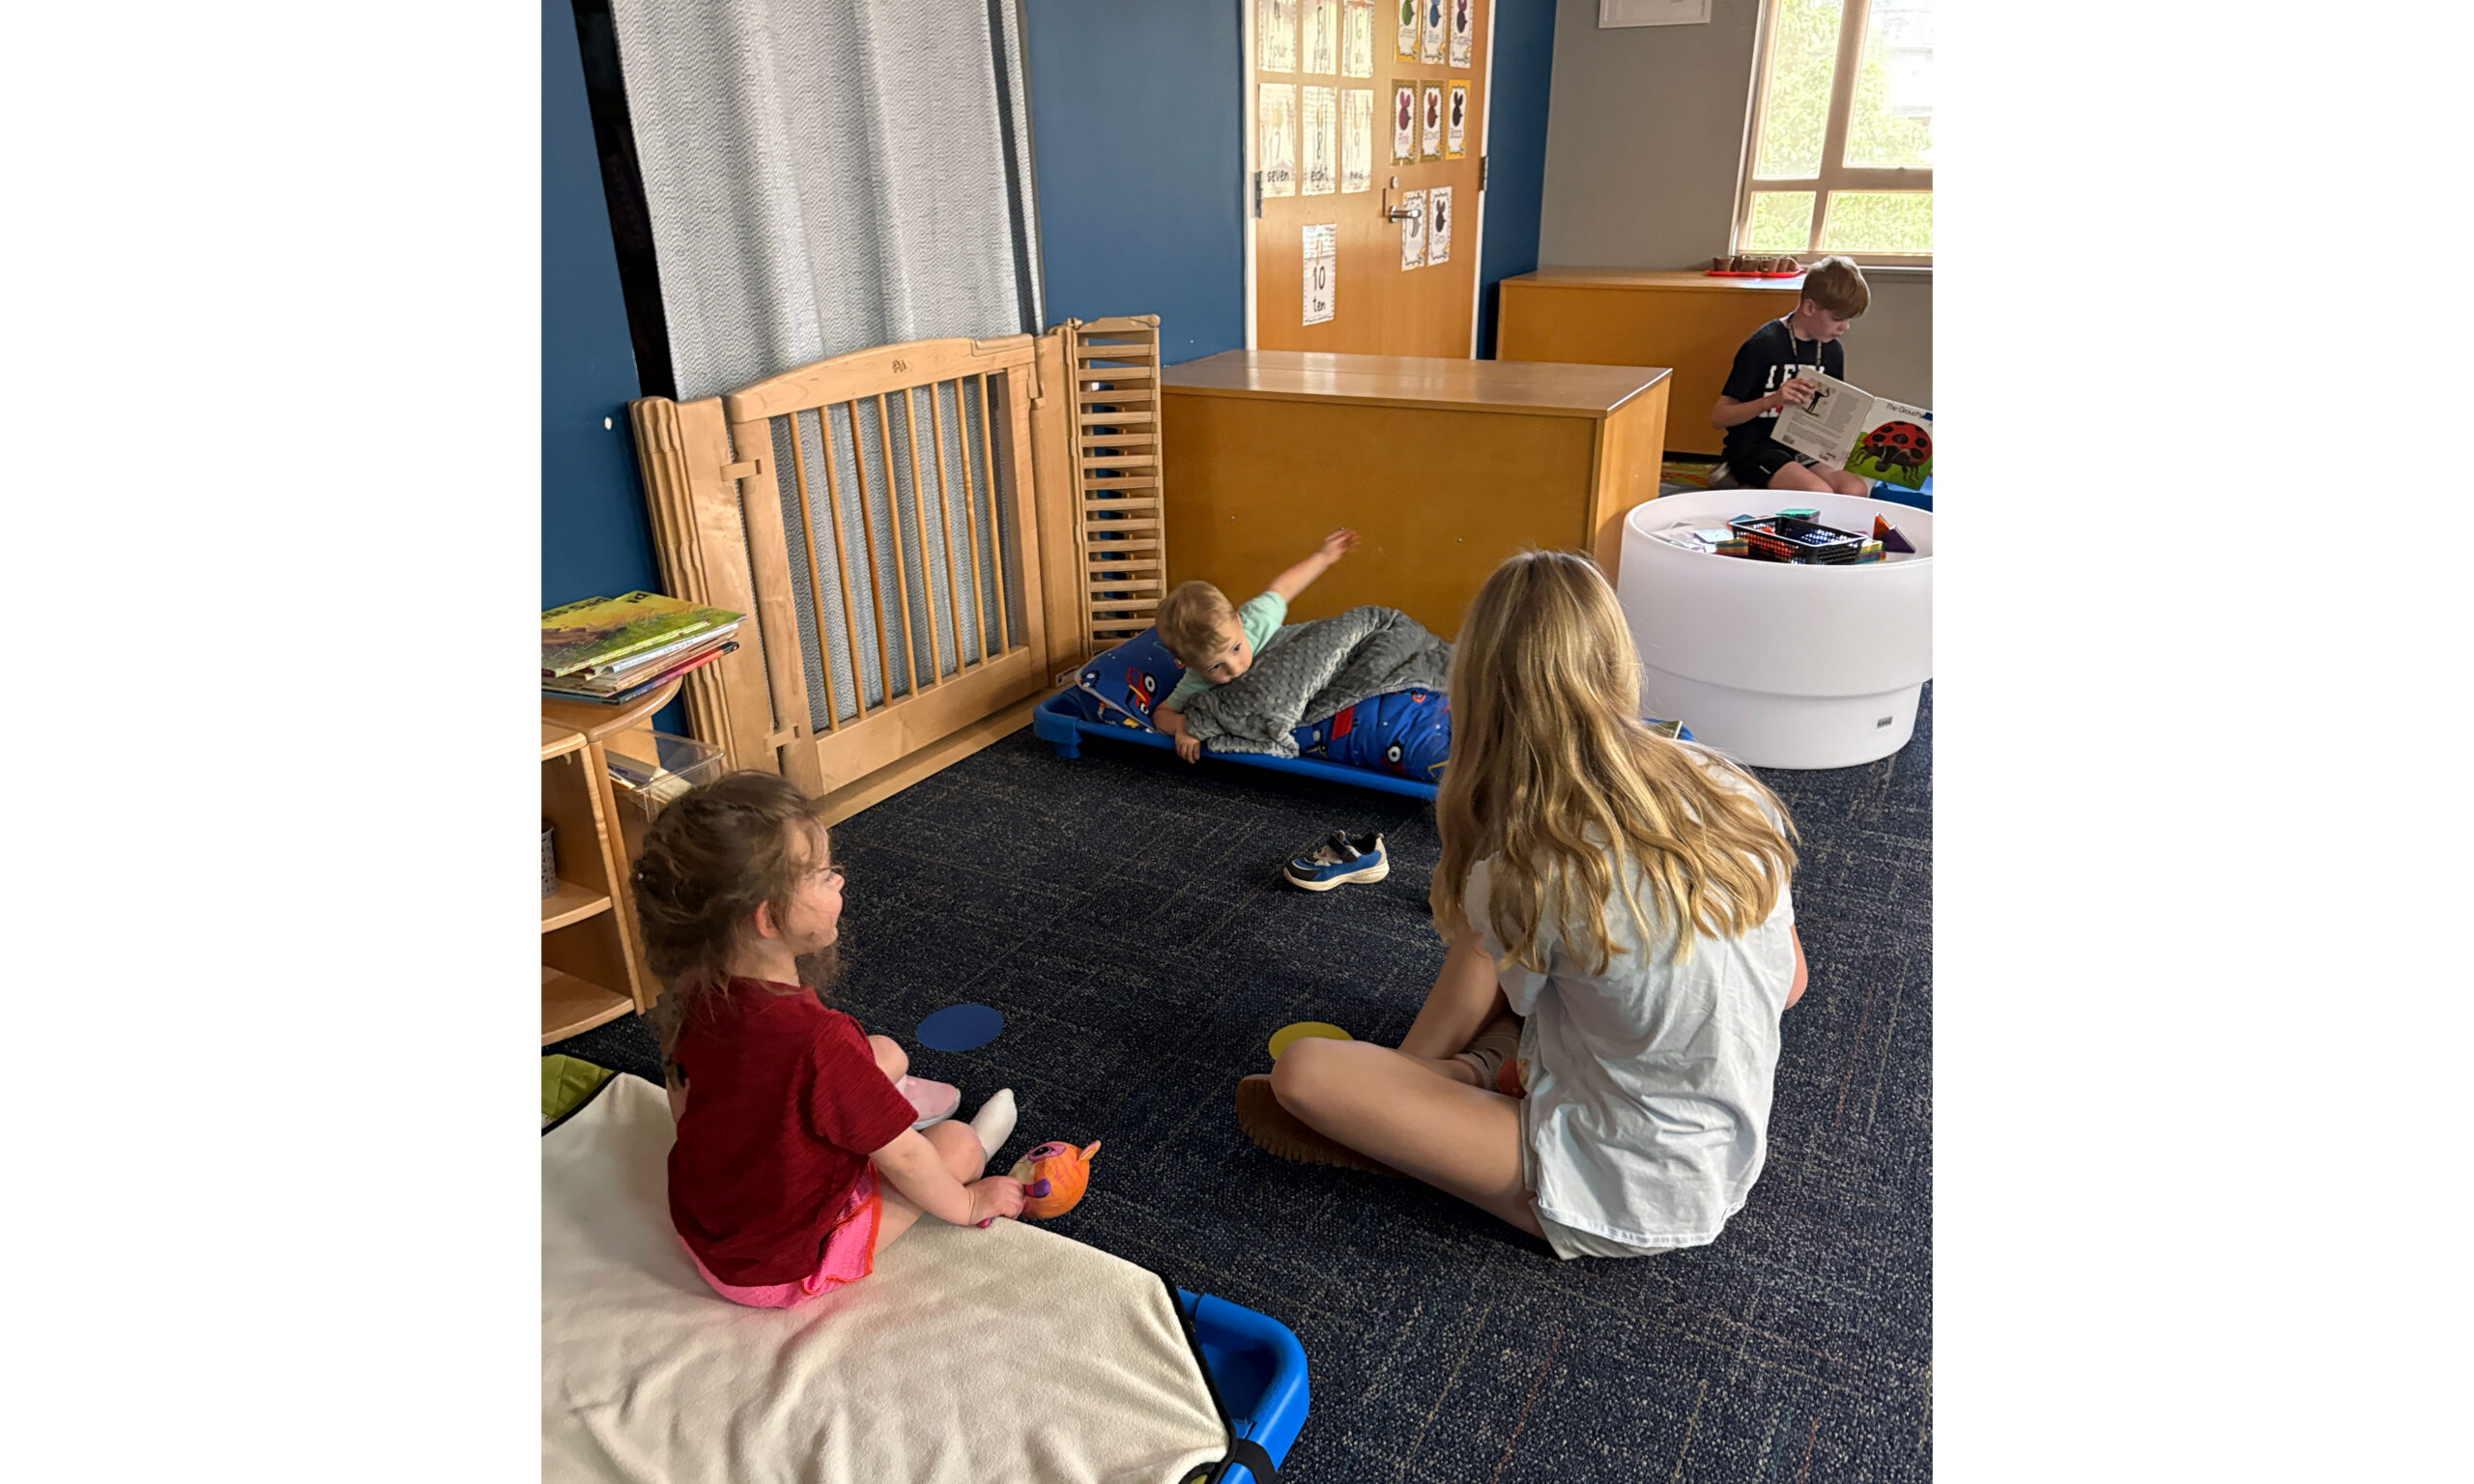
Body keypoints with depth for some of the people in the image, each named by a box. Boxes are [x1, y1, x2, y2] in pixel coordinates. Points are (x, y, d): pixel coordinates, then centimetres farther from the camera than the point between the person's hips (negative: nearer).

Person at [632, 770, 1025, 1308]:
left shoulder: (693, 993, -16)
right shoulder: (819, 1040, -38)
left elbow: (682, 1102, 4)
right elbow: (903, 1160, -23)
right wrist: (968, 1205, -4)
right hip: (784, 1271, -7)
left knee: (886, 1054, 9)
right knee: (958, 1143, 7)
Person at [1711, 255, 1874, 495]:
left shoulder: (1833, 350, 8)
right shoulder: (1763, 345, -12)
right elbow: (1718, 418, -15)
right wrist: (1773, 400, -28)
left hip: (1801, 451, 7)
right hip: (1753, 448, -6)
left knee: (1855, 489, -20)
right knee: (1820, 493, -29)